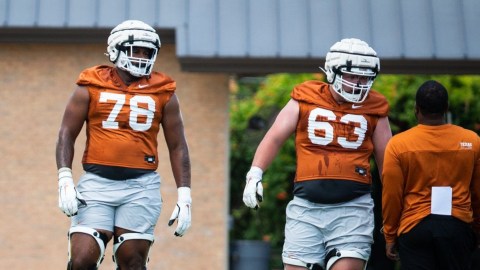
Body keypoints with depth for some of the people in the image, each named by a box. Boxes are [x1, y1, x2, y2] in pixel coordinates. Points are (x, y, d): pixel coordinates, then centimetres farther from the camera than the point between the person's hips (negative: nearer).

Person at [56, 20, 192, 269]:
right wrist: (65, 179, -9)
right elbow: (67, 134, 5)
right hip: (97, 183, -1)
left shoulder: (163, 93, 8)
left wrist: (184, 195, 3)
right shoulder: (92, 87, 5)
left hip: (141, 186, 1)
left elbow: (177, 146, 10)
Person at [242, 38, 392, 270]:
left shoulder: (374, 109, 9)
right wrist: (255, 175, -9)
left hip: (352, 208, -1)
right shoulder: (305, 99, 8)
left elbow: (388, 162, 13)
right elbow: (275, 138, 6)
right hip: (306, 207, 1)